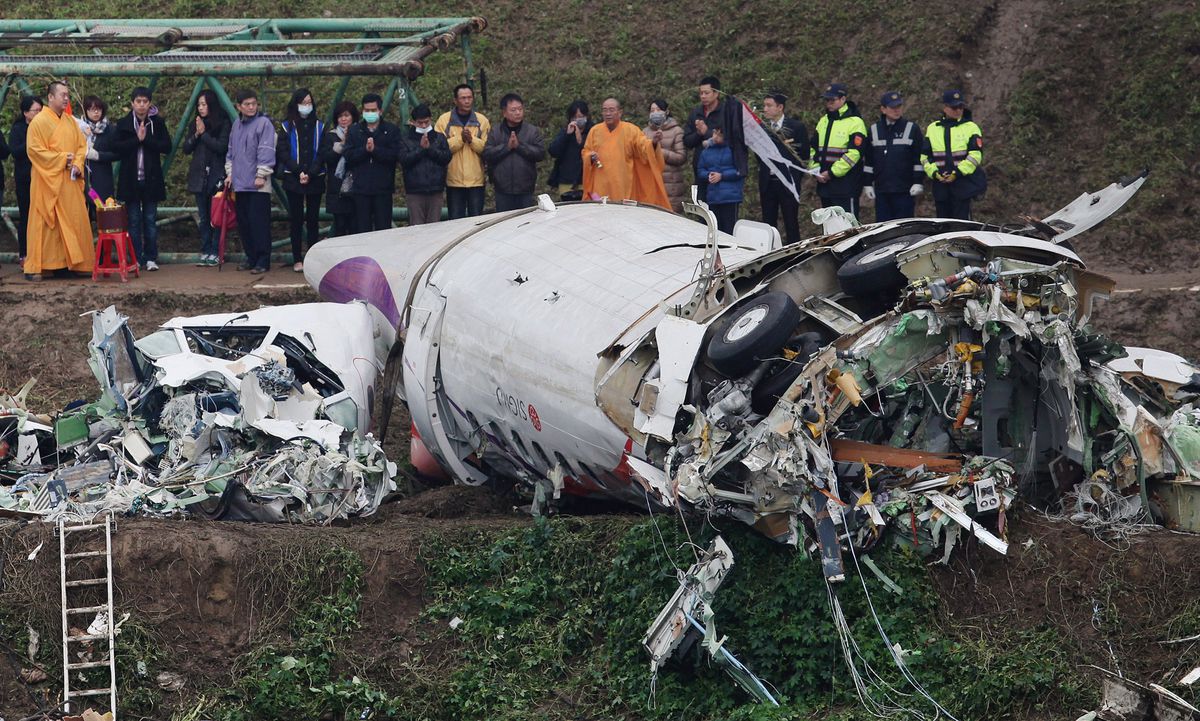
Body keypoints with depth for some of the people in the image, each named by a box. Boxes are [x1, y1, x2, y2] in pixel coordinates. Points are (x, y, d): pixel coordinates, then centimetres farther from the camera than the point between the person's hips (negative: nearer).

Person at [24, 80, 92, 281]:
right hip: (47, 182, -6)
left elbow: (81, 145, 13)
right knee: (44, 224, -6)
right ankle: (34, 267, -3)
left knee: (75, 221, 5)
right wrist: (62, 159, -15)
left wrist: (77, 164, -6)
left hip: (70, 181, 6)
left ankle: (76, 263, 12)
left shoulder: (70, 121, 12)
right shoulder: (39, 122, -7)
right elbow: (34, 150, -13)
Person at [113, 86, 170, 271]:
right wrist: (137, 139, -16)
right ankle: (136, 259, 6)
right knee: (134, 221, 3)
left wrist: (146, 139, -14)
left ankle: (151, 258, 9)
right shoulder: (123, 124, 2)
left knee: (150, 220, 4)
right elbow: (117, 147, -9)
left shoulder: (158, 123, 3)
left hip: (151, 179, 0)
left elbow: (167, 146, -6)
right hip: (130, 179, 0)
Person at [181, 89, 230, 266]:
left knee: (216, 217, -5)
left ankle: (214, 253, -1)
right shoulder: (196, 124, 12)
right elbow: (186, 148, 9)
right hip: (199, 177, 5)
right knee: (203, 217, 6)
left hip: (216, 176, -5)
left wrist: (204, 133, -12)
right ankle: (205, 252, 9)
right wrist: (196, 134, -6)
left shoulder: (223, 124, -3)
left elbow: (221, 147, -13)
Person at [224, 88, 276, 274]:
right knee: (243, 222, 10)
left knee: (259, 222, -8)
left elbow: (266, 151, -11)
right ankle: (251, 257, 19)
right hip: (239, 183, 7)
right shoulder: (236, 125, 15)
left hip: (258, 184, -7)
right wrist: (230, 173, 15)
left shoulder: (264, 123, -6)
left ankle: (263, 261, -5)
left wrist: (261, 175, -14)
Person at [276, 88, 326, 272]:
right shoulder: (287, 127, 6)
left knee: (313, 219, 2)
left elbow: (322, 154, 2)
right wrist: (299, 172, -13)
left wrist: (310, 174, -12)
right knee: (296, 219, 0)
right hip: (293, 179, -1)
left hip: (315, 180, 1)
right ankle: (297, 259, 3)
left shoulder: (319, 127, 8)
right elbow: (283, 153, -2)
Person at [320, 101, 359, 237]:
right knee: (340, 225, -3)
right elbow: (326, 157, -4)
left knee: (355, 226, -3)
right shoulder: (330, 136, 9)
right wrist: (342, 144, -11)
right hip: (337, 188, 0)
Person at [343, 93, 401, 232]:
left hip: (383, 188, -2)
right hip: (361, 188, 2)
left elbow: (395, 155, -9)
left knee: (383, 227, -1)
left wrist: (375, 150, -18)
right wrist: (365, 149, -17)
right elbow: (349, 156, -2)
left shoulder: (391, 130, 4)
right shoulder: (354, 131, 10)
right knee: (363, 227, 3)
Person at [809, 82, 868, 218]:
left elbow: (854, 153, -17)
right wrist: (816, 169, 2)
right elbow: (813, 148, 20)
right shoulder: (823, 121, 16)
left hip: (846, 186, -8)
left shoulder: (855, 122, -9)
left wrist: (832, 172, -17)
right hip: (825, 185, 8)